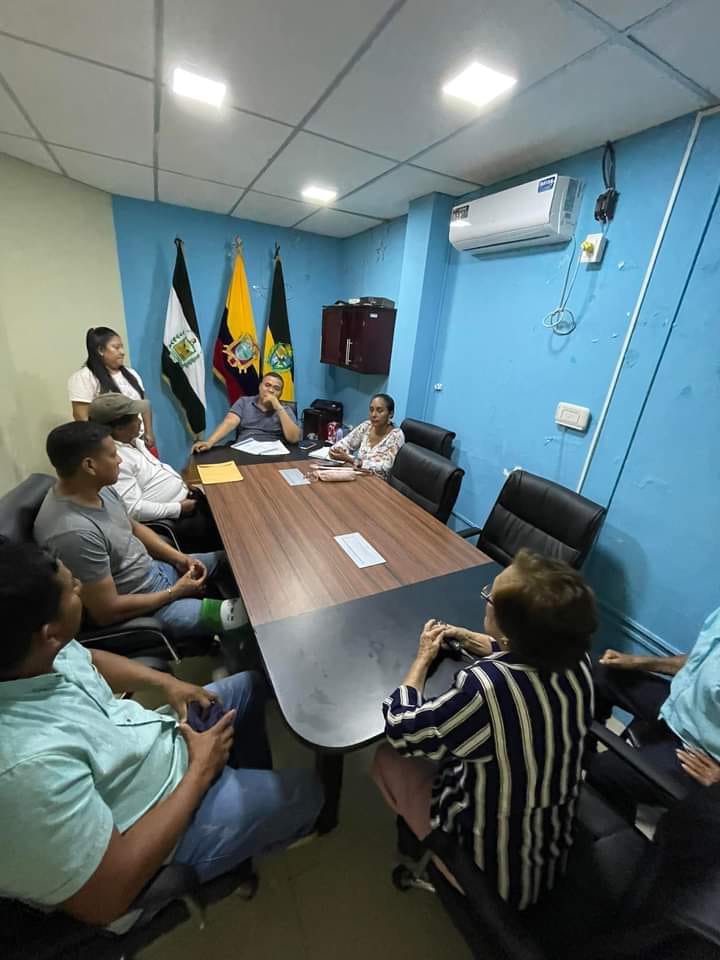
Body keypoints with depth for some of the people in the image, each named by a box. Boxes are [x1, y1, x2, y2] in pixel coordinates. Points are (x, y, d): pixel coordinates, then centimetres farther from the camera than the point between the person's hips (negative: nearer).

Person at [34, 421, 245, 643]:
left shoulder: (97, 488, -7)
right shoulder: (74, 533, -34)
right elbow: (108, 612, -28)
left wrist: (179, 558, -1)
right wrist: (175, 592, -16)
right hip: (137, 608, -9)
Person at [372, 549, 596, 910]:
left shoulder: (486, 689, -41)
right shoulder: (575, 659, -21)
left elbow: (400, 730, -22)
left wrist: (424, 657, -10)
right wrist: (468, 639, 4)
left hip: (498, 867, -5)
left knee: (389, 756, 11)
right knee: (446, 747, 22)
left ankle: (420, 852, 36)